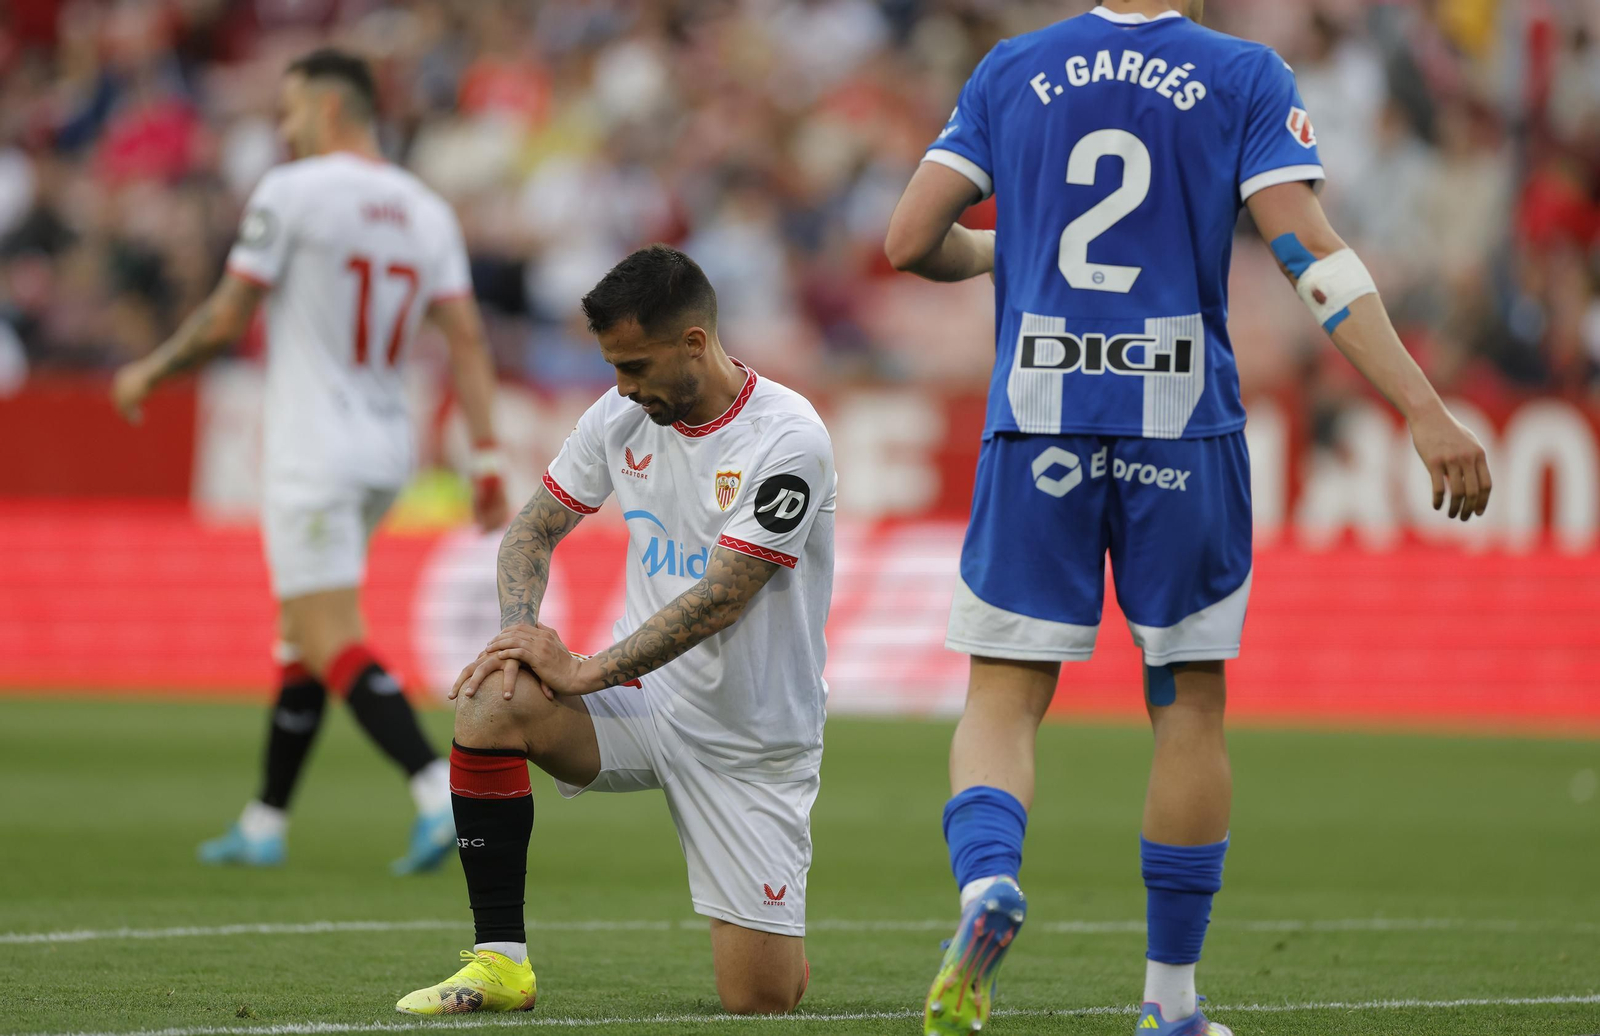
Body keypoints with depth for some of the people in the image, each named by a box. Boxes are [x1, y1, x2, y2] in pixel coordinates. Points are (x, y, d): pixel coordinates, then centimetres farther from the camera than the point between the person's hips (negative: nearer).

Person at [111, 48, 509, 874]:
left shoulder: (291, 192, -11)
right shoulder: (427, 211, 7)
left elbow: (227, 318, -8)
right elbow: (467, 341, 1)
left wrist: (149, 373, 9)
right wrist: (486, 459, 1)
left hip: (312, 455, -7)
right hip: (386, 447, 7)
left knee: (334, 647, -10)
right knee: (302, 632, 18)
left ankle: (440, 793, -27)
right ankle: (265, 823, 23)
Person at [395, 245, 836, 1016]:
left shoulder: (788, 441, -18)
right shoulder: (621, 418, 0)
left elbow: (721, 600, -23)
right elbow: (534, 528, 10)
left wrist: (586, 671, -23)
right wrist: (521, 630, -10)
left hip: (751, 741, -4)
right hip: (642, 701, 4)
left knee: (761, 998, -9)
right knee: (492, 703, -27)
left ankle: (770, 924, 31)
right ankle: (499, 962, -17)